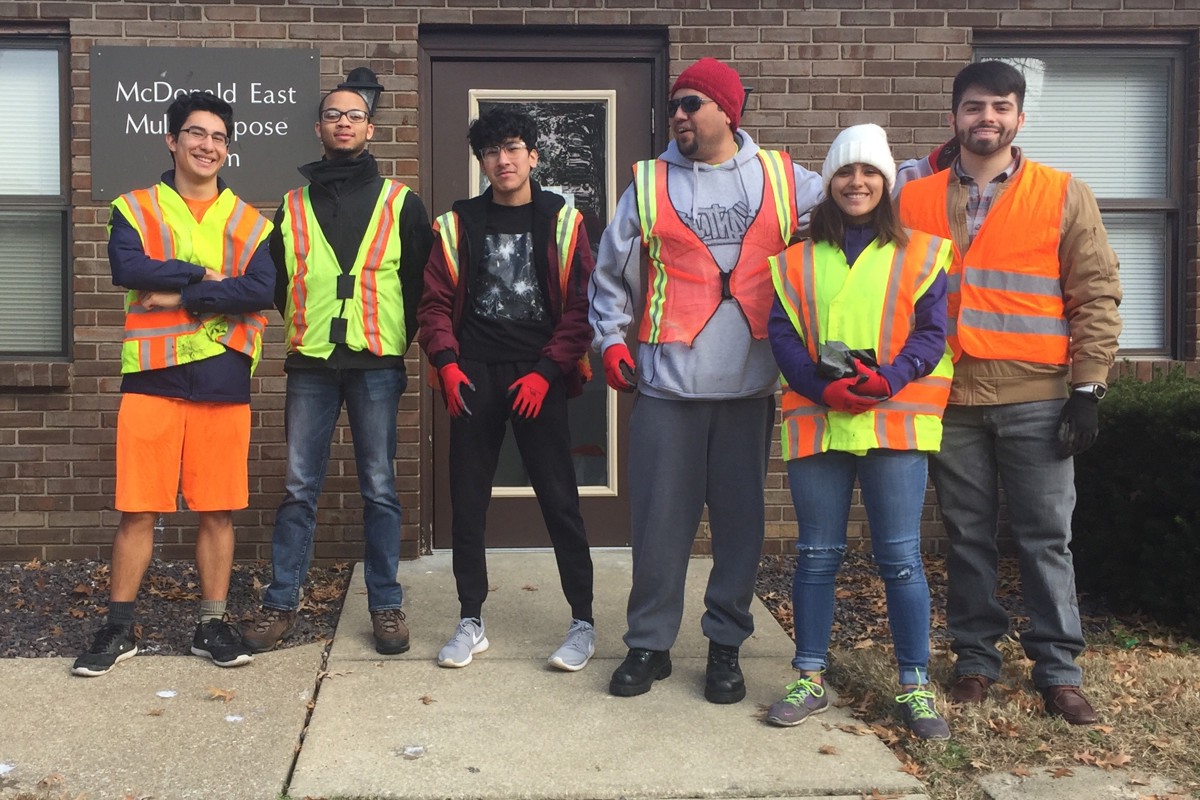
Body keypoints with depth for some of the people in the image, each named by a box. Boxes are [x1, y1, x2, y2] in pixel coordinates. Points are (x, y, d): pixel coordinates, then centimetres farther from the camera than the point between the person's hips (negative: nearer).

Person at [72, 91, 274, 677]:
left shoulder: (248, 222, 9)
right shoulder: (134, 209, 8)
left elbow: (262, 290, -7)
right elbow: (126, 266, -12)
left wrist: (182, 296, -12)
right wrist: (206, 274, -11)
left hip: (223, 382, 1)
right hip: (151, 378, -1)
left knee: (218, 511, 6)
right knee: (137, 510, 3)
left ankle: (213, 625, 18)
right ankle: (119, 628, 16)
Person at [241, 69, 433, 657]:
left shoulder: (400, 203, 7)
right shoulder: (293, 205, 13)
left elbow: (420, 280, 8)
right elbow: (277, 282, 18)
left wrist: (399, 340, 4)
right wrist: (306, 327, 11)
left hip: (376, 364, -1)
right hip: (310, 364, 2)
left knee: (379, 490, 3)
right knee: (299, 489, 3)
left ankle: (386, 606, 12)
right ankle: (280, 603, 13)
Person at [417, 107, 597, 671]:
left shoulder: (561, 221, 3)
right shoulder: (457, 224, 8)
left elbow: (581, 305, -2)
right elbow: (435, 302, 6)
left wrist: (547, 371, -11)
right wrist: (447, 363, -9)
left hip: (539, 375, -2)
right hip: (473, 375, 2)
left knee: (559, 497, -1)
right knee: (467, 499, 5)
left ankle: (583, 622, 10)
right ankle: (471, 622, 18)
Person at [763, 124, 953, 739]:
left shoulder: (918, 253, 8)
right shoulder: (797, 260, 12)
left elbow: (932, 332, 1)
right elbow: (781, 334, 4)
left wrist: (888, 379, -17)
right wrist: (824, 388, -13)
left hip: (896, 422, -1)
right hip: (816, 421, 2)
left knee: (900, 558, 0)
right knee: (817, 555, 8)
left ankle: (914, 687, 13)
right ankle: (810, 680, 20)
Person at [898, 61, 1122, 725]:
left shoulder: (1064, 196, 4)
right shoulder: (915, 201, 8)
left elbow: (1096, 296, 1)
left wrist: (1087, 388, -5)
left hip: (1037, 398, -1)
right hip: (948, 399, 2)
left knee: (1046, 538, 4)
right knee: (967, 537, 10)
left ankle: (1058, 670, 15)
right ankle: (975, 659, 22)